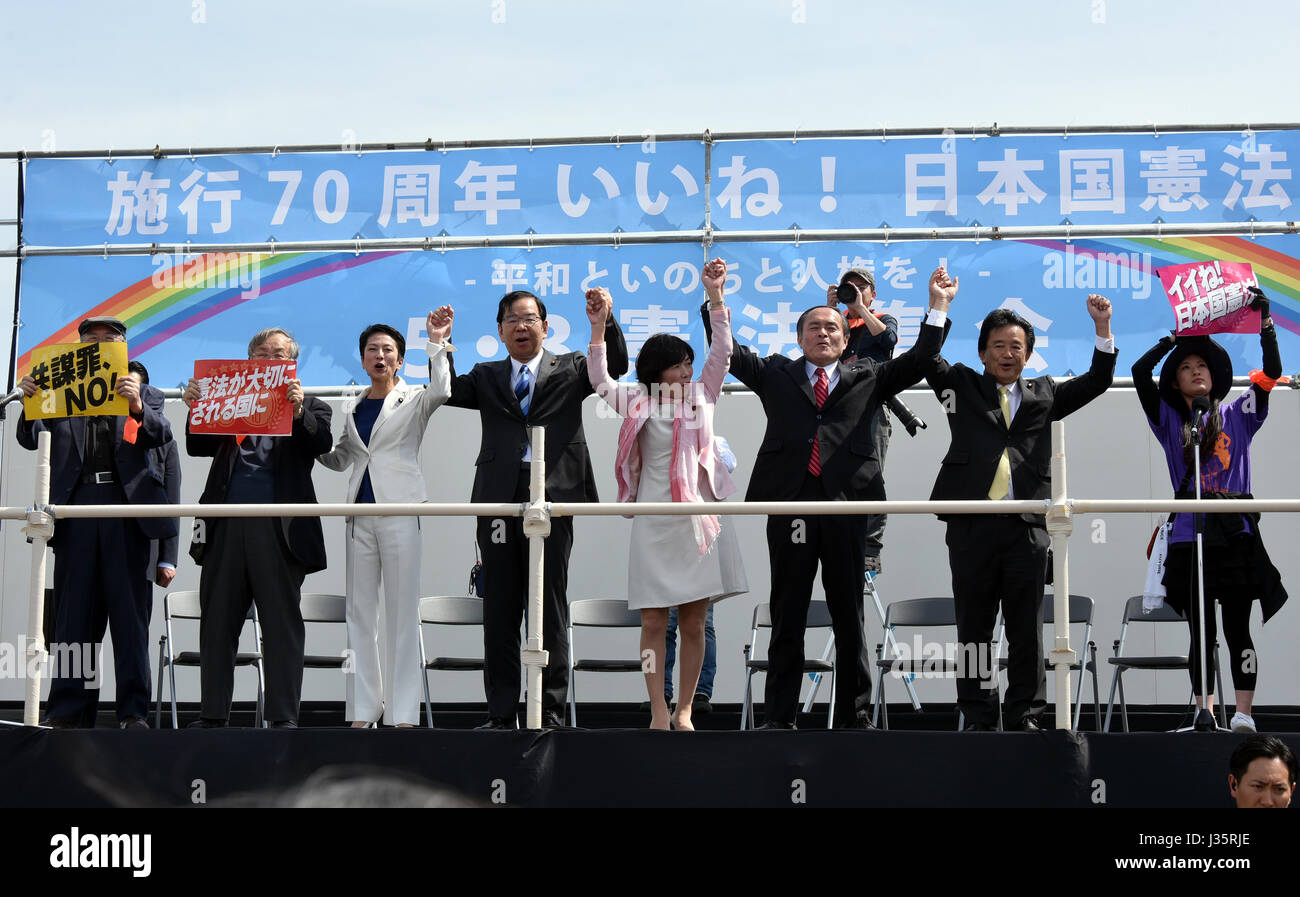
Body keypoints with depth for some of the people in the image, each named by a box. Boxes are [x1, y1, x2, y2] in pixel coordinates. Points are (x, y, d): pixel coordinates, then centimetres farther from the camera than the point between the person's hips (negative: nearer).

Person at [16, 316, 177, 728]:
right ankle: (69, 711, 3)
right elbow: (31, 438, 8)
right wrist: (31, 400, -11)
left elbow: (162, 435, 0)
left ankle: (133, 710, -3)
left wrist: (137, 405, -20)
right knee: (74, 613, 2)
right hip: (76, 505, 1)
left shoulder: (144, 393, 16)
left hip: (127, 505, -1)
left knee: (130, 612, -3)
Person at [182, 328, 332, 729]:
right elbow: (198, 448, 11)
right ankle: (212, 713, 12)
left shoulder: (309, 406, 13)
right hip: (228, 524, 3)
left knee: (282, 624, -2)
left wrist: (298, 409, -18)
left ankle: (284, 717, 0)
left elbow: (322, 444, -4)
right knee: (217, 623, 5)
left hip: (279, 526, -3)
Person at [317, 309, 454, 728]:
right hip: (360, 512, 5)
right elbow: (338, 459, 24)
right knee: (360, 612, 4)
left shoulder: (413, 399, 2)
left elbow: (440, 390, -21)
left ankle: (403, 713, -2)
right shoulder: (355, 407, 16)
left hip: (400, 510, -5)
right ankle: (364, 709, 9)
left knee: (402, 612, -4)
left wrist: (436, 343, -25)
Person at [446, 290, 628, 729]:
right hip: (499, 498, 2)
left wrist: (605, 319, -13)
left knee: (551, 607, 1)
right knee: (499, 609, 5)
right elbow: (448, 391, 6)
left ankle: (551, 712, 6)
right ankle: (501, 712, 11)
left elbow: (615, 365, -1)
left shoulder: (570, 370, 12)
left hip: (552, 495, -2)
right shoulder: (486, 377, 18)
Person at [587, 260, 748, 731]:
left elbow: (722, 352, 0)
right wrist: (598, 324, -11)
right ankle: (658, 712, 3)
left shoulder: (701, 394, 8)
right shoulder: (637, 403, 6)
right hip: (654, 526, -1)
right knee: (653, 623, -2)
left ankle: (684, 712, 11)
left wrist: (715, 296, -9)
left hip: (698, 520, 1)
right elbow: (598, 379, -2)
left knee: (693, 624, 3)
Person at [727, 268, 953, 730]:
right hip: (790, 505, 0)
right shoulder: (776, 374, 17)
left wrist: (937, 306, 2)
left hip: (846, 505, 0)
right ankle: (779, 717, 10)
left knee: (850, 618, 4)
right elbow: (729, 352, 11)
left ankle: (854, 717, 11)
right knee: (786, 617, 4)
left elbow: (918, 361, 10)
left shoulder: (867, 377, 17)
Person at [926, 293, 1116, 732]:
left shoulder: (1043, 394, 19)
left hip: (1027, 526, 1)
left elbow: (1096, 382, 14)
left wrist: (1102, 328, 2)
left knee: (1027, 629, 2)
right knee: (973, 627, 3)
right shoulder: (963, 387, 15)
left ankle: (1025, 717, 10)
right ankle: (978, 720, 9)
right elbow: (928, 360, 3)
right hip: (972, 525, -1)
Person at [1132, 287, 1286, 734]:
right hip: (1188, 539, 1)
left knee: (1237, 629, -3)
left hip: (1235, 534, -1)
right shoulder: (1169, 421, 12)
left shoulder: (1237, 416, 12)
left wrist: (1264, 321, -3)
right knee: (1201, 633, 4)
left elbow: (1272, 371, 3)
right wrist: (1178, 335, 4)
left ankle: (1243, 715, -3)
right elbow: (1139, 371, 2)